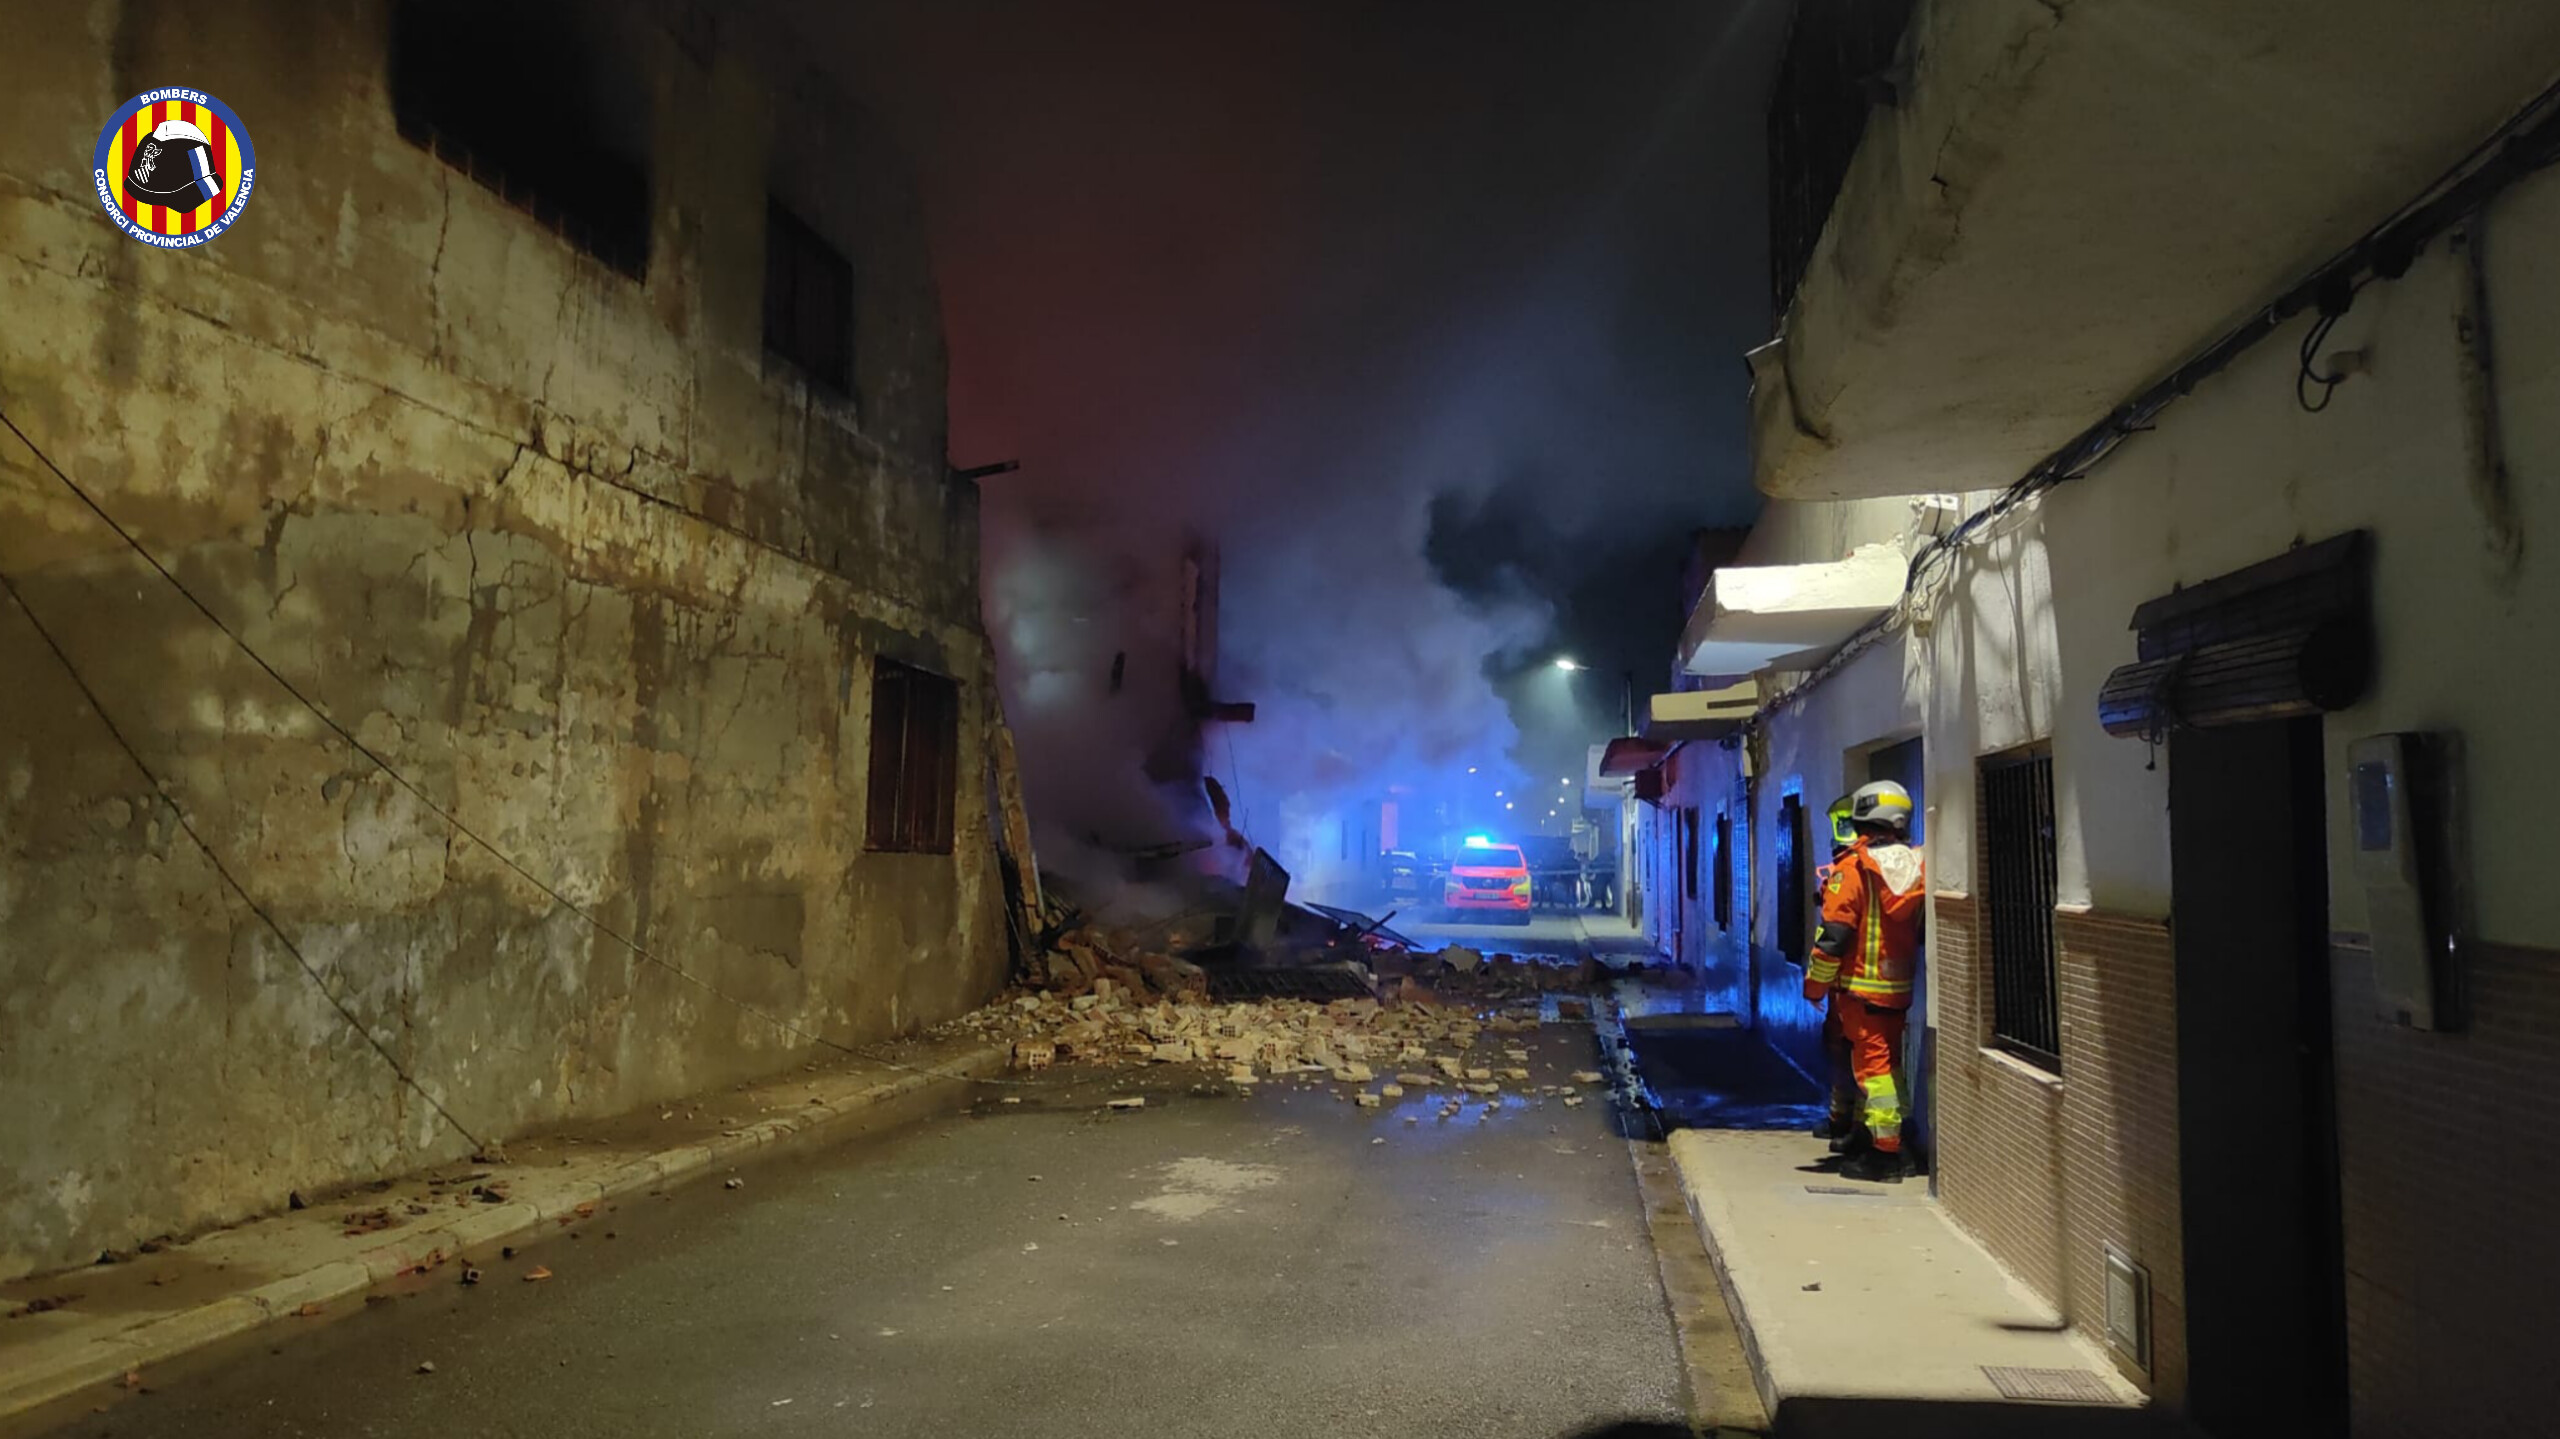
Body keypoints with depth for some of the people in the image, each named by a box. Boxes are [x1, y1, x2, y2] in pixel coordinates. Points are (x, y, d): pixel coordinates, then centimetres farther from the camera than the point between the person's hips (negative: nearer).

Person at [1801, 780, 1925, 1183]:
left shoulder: (1854, 867, -14)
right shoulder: (1919, 866, 4)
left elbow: (1834, 934, -15)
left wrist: (1815, 984, -7)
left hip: (1861, 985, -6)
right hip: (1901, 985, 6)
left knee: (1871, 1064, -1)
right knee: (1891, 1061, 17)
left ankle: (1884, 1153, 1)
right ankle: (1897, 1145, 25)